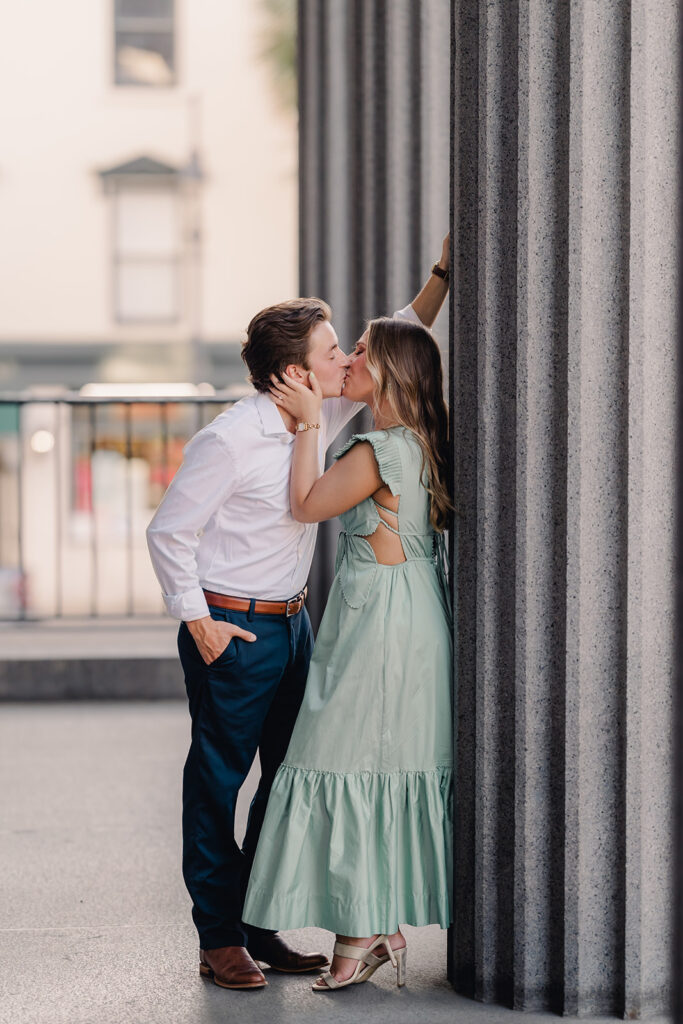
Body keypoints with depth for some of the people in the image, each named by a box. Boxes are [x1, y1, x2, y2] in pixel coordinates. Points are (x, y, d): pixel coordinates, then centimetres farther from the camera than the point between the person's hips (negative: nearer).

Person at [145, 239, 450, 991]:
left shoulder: (320, 419, 4)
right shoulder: (228, 441, -19)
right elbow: (168, 532, -12)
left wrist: (441, 274, 8)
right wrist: (198, 622, -13)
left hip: (290, 622, 8)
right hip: (232, 630, -8)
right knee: (217, 784, 0)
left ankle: (262, 930, 20)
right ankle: (218, 940, 7)